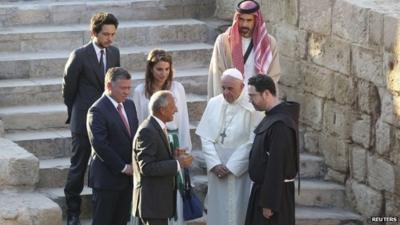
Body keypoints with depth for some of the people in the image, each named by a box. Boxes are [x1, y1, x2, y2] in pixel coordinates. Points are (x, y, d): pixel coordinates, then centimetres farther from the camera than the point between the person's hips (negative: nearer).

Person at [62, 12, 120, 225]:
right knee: (78, 167, 3)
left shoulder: (114, 52, 4)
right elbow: (68, 88, -3)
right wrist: (75, 113, 6)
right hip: (84, 121, -4)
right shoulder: (80, 55, -12)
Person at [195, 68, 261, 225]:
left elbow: (252, 143, -13)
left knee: (237, 211, 0)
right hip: (216, 167, 4)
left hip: (240, 170, -4)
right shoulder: (214, 104, 1)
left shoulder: (251, 108, -12)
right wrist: (215, 164, -9)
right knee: (217, 209, 9)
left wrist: (231, 167, -13)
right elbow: (205, 137, 2)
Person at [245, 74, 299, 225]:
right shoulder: (272, 117, 9)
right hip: (263, 188, 10)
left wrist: (269, 203, -22)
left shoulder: (280, 124, -22)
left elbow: (277, 167, -24)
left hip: (276, 192, -10)